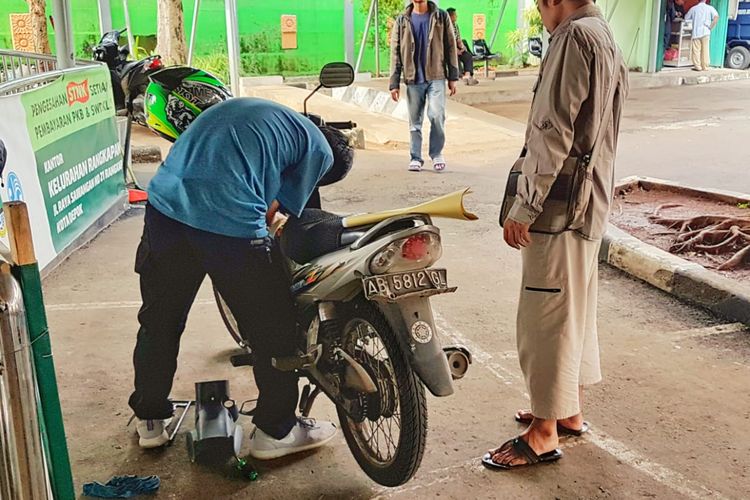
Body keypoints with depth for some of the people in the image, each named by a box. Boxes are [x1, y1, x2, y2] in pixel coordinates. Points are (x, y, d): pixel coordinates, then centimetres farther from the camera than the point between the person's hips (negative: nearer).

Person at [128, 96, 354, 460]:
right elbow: (276, 209, 6)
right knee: (273, 329, 13)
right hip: (230, 227, -6)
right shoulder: (319, 149, 9)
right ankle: (274, 431, 28)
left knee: (160, 320, 23)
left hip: (164, 208, 7)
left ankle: (150, 419, 40)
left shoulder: (242, 108, 29)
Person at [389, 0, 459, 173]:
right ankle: (416, 158, 15)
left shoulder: (441, 17, 4)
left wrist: (452, 77, -1)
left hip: (436, 77, -1)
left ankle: (437, 153, 6)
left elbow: (450, 47, 4)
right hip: (413, 80, 1)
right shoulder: (402, 21, 6)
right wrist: (394, 83, -1)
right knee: (415, 121, 4)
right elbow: (395, 53, 5)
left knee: (436, 115, -12)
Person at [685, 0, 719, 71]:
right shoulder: (710, 8, 3)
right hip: (706, 32, 1)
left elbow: (686, 18, 12)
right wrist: (711, 27, -2)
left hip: (696, 33, -1)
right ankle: (705, 67, 8)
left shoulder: (693, 8, 3)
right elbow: (716, 17, -10)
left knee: (696, 50, 2)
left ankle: (698, 66, -1)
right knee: (705, 50, 6)